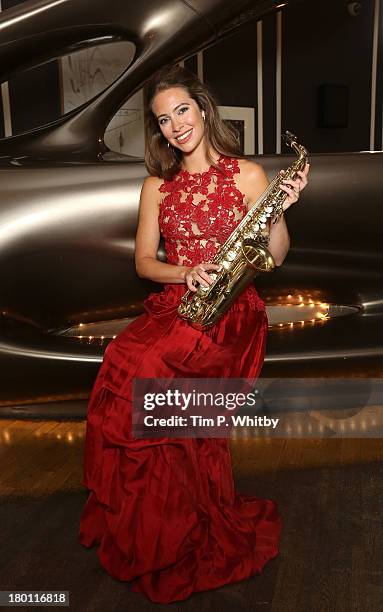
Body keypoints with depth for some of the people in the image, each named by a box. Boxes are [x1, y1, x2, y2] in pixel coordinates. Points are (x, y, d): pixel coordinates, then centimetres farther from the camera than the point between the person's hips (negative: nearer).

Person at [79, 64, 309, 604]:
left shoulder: (246, 173, 5)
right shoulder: (156, 186, 14)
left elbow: (275, 258, 4)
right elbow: (144, 261, 9)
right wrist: (187, 272, -8)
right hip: (171, 304, 4)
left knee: (141, 365, -26)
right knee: (125, 357, -23)